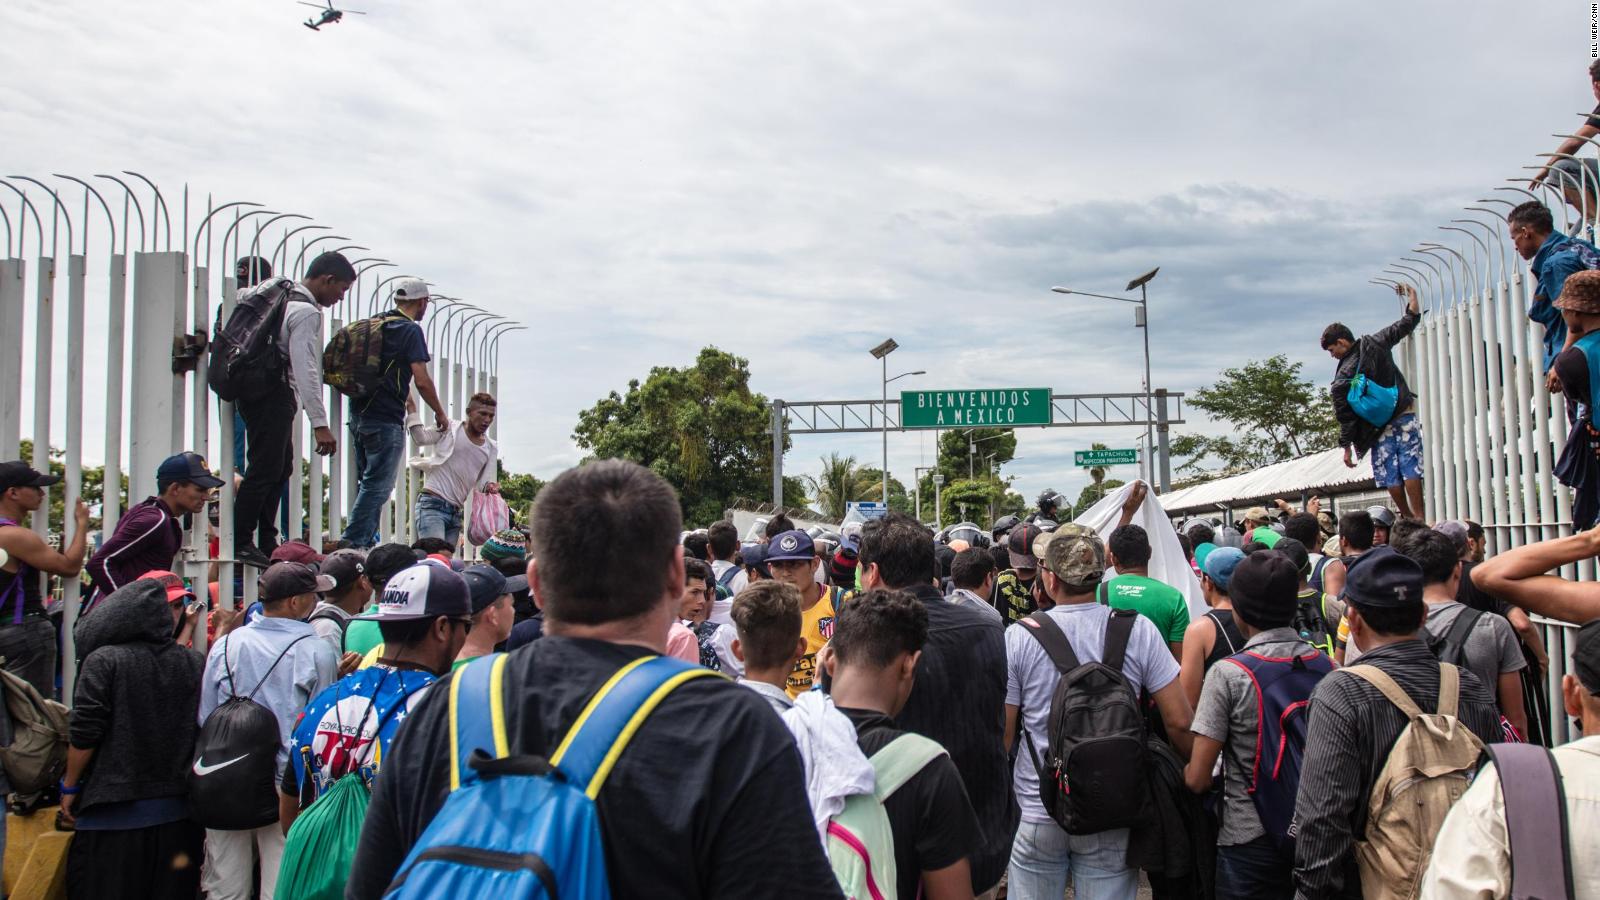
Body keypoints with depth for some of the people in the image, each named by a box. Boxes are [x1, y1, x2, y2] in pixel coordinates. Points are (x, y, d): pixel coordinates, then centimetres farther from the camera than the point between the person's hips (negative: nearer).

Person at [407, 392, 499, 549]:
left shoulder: (491, 448, 14)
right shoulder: (449, 429, 2)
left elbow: (482, 483, 11)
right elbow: (420, 439, -9)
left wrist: (489, 487, -11)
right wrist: (410, 406, -11)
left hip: (455, 512, 6)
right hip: (432, 505, -6)